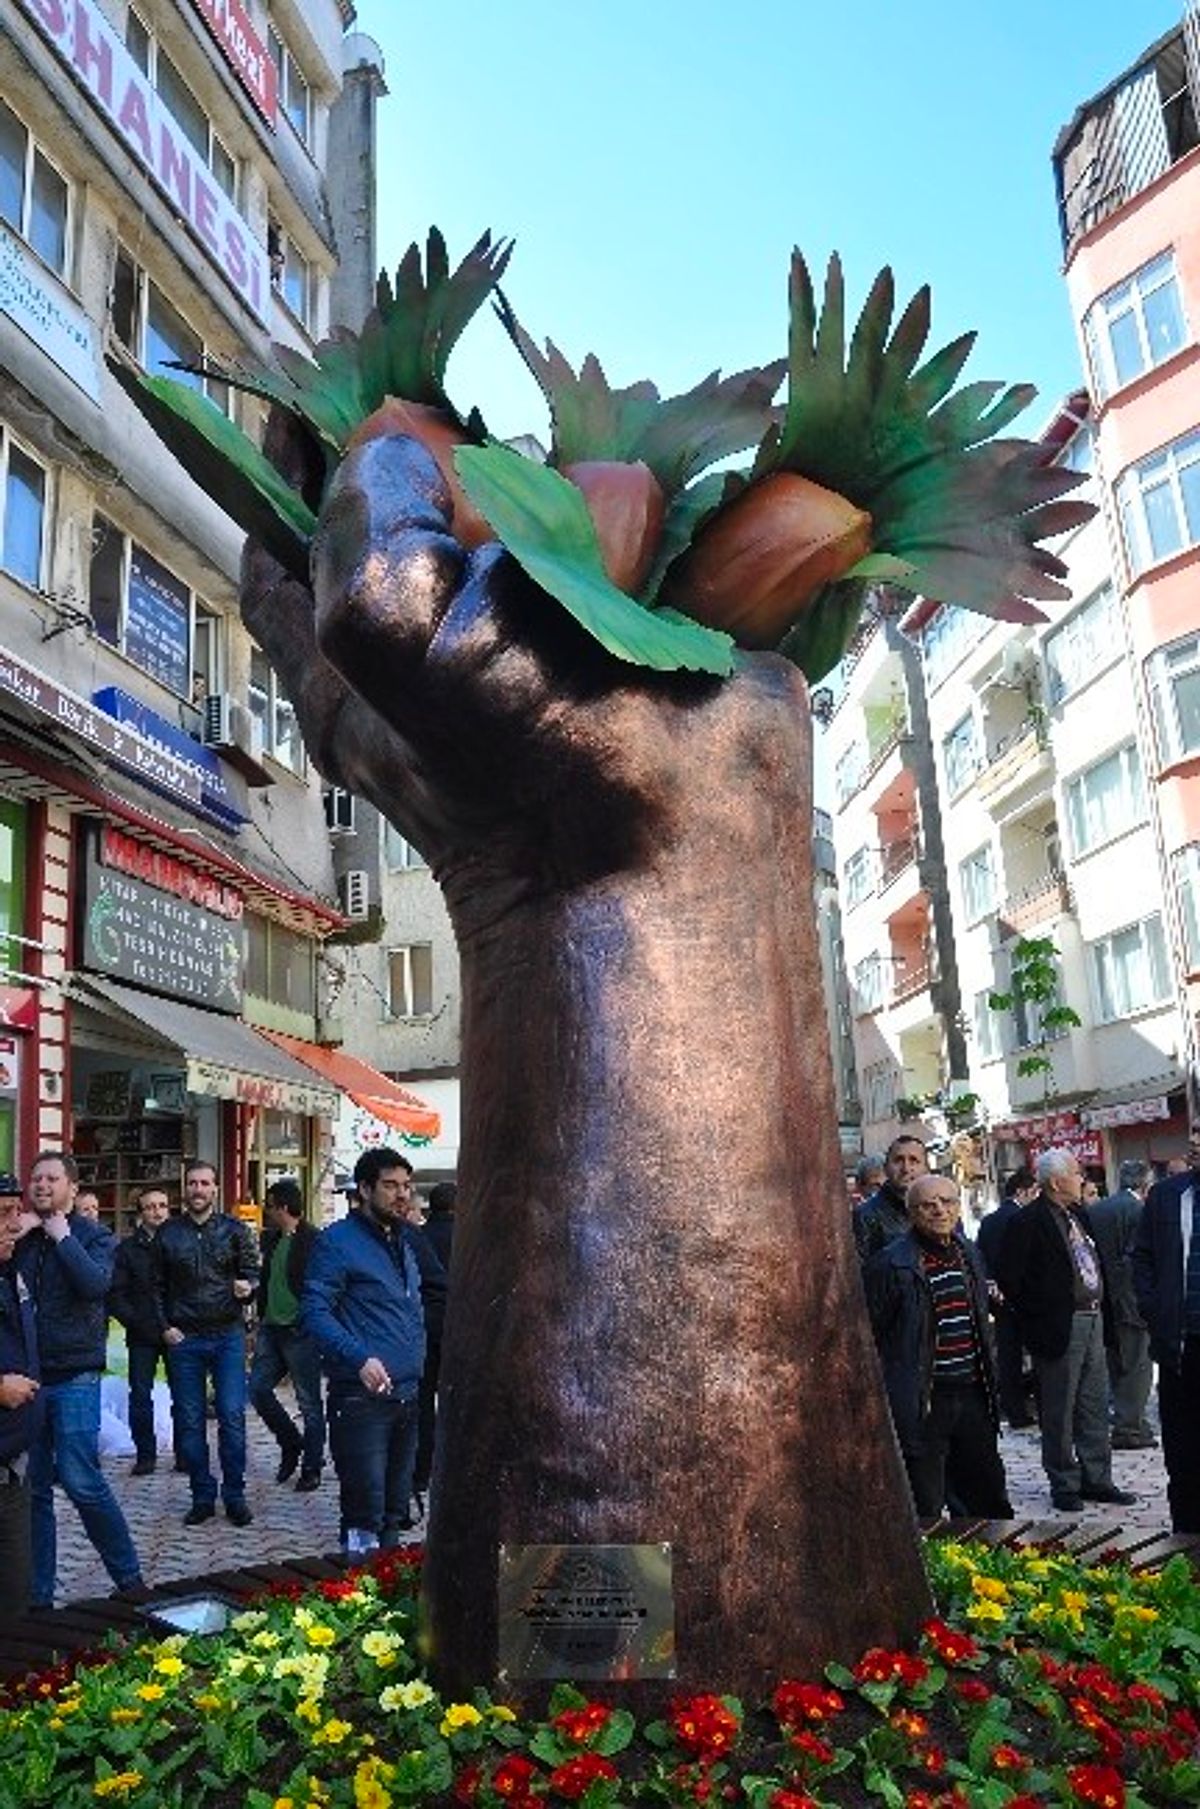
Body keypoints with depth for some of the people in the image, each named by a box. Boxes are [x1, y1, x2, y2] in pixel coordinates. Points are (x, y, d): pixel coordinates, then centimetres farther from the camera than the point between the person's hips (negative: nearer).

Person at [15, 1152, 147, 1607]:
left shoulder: (93, 1235, -1)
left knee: (81, 1481, -5)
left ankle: (128, 1577, 10)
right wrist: (17, 1237, -9)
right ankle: (36, 1593, 20)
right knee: (32, 1489, 8)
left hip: (73, 1377, -4)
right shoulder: (20, 1237, 11)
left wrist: (63, 1236, -13)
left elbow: (95, 1284, -19)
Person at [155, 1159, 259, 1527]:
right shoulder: (168, 1234, 6)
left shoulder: (234, 1230, 3)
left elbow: (252, 1270, 3)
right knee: (190, 1421, 6)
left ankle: (235, 1495, 7)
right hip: (184, 1338, 2)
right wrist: (165, 1327, 1)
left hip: (228, 1335, -1)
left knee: (232, 1416, -4)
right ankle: (202, 1496, 17)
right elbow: (157, 1287, 11)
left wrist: (247, 1285, -20)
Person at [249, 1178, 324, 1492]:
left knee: (309, 1403, 2)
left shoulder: (313, 1241, -13)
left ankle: (311, 1469, 15)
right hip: (272, 1330, 8)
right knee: (258, 1389, 6)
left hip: (300, 1332, -8)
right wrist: (261, 1324, 16)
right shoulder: (272, 1241, 12)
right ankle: (291, 1444, 27)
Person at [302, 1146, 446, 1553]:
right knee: (365, 1511, -6)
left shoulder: (406, 1240, 15)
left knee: (395, 1511, 17)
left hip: (406, 1395, 8)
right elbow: (314, 1312, -17)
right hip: (361, 1398, -8)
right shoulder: (338, 1241, -9)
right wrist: (360, 1358, -27)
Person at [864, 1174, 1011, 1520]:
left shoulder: (968, 1254, 10)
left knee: (988, 1496, 20)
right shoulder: (890, 1264, -13)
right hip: (921, 1403, -7)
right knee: (924, 1505, 2)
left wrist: (988, 1386, 19)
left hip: (971, 1395, 7)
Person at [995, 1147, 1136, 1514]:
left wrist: (1100, 1308, 13)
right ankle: (1064, 1484, 15)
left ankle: (1096, 1479, 26)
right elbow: (1009, 1279, -16)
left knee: (1095, 1407, 15)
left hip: (1092, 1321, 8)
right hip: (1060, 1328, -8)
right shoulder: (1027, 1222, -15)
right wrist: (1038, 1319, -11)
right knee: (1059, 1413, 3)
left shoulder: (1079, 1214, 11)